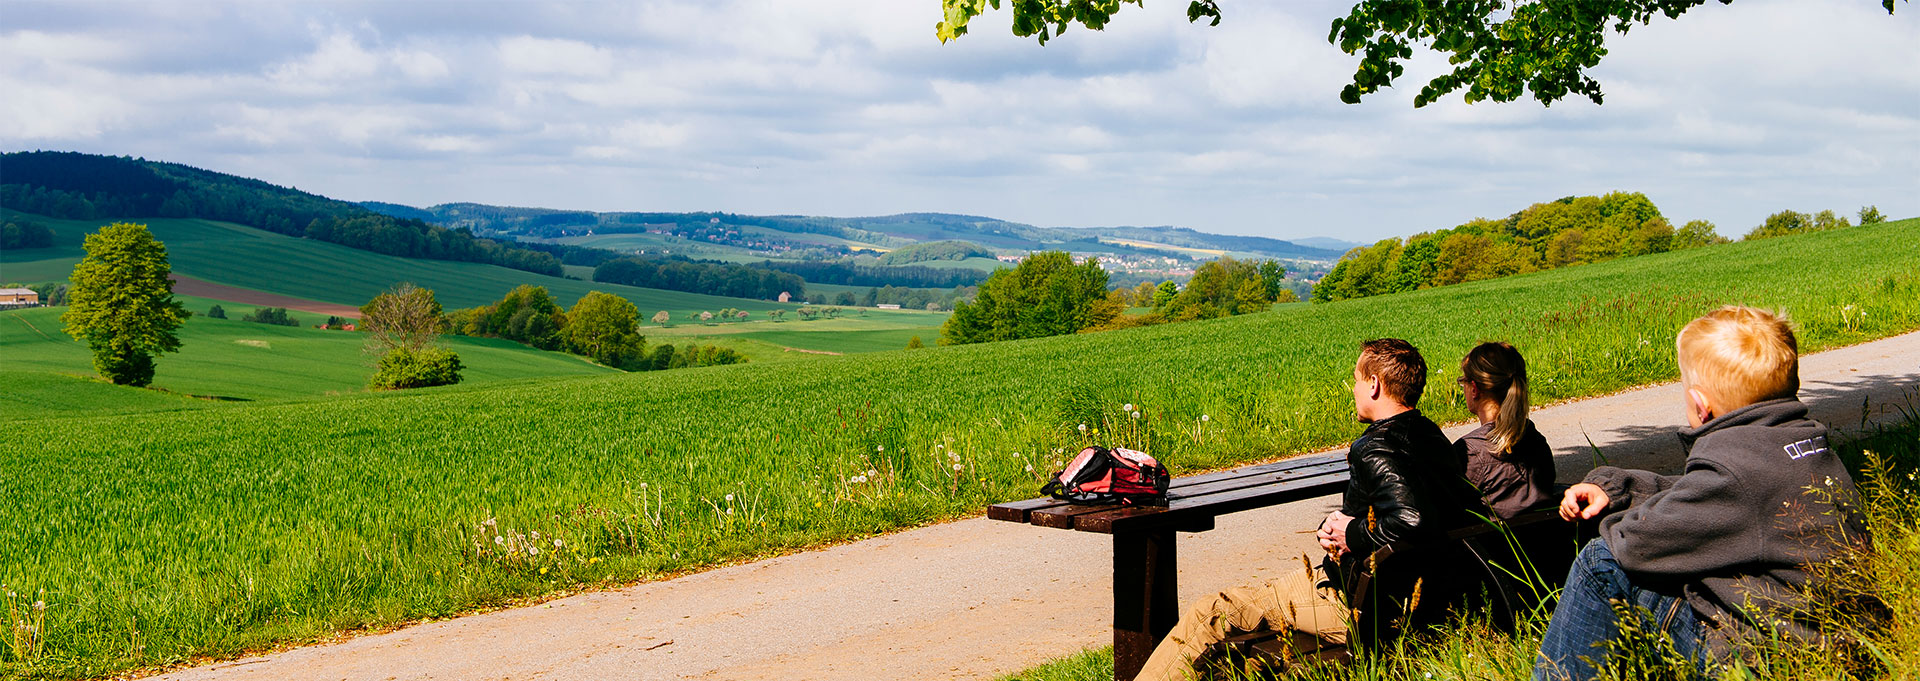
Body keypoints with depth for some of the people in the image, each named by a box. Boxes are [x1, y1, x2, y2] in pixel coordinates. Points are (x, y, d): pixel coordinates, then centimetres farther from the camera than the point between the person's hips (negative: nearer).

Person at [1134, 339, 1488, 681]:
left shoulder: (1377, 450, -23)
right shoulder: (1429, 435, 7)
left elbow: (1415, 521, -39)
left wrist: (1352, 534, -18)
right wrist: (1333, 527, 3)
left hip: (1355, 604, -9)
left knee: (1210, 614, -1)